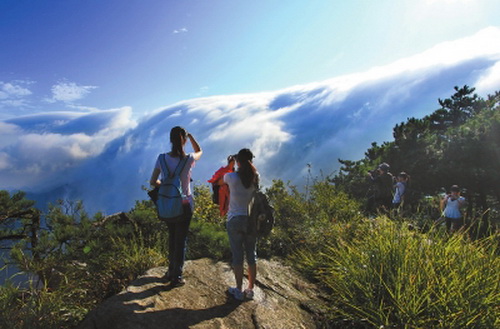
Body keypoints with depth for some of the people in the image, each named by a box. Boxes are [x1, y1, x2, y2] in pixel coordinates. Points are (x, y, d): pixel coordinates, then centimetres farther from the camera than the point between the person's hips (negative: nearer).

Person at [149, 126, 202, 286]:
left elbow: (153, 182, -2)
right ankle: (176, 276, 21)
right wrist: (190, 136, 9)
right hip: (184, 204, -3)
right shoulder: (188, 159, -17)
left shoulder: (162, 158, -10)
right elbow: (199, 151, 8)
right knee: (181, 240, 10)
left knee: (172, 237, 22)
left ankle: (171, 271, 38)